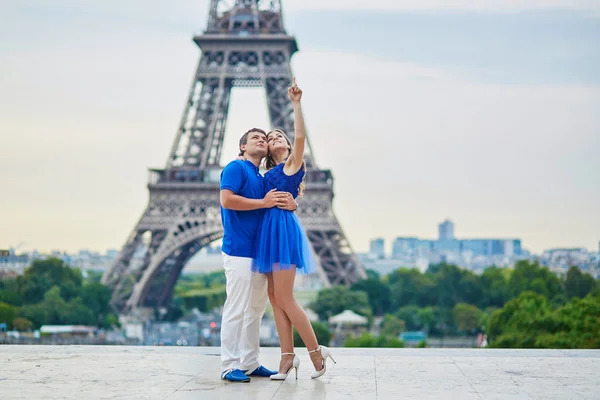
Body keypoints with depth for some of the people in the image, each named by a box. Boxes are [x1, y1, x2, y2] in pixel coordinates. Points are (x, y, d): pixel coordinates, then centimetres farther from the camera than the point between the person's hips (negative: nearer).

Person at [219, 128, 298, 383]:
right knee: (236, 309, -7)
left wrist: (290, 204, -5)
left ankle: (250, 363, 17)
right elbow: (226, 199, -19)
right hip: (239, 251, -9)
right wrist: (264, 202, -16)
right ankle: (229, 366, -2)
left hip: (259, 252, 9)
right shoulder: (236, 168, -5)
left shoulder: (262, 179, 20)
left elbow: (278, 204, 19)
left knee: (255, 309, 11)